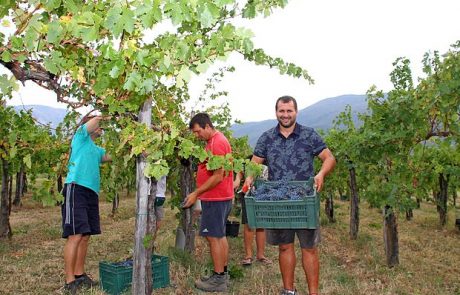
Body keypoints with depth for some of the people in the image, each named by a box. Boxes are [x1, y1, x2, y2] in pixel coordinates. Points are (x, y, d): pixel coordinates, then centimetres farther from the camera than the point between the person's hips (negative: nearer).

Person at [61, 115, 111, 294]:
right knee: (75, 236, -11)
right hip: (76, 189, -8)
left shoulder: (97, 150, 26)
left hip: (91, 192, 8)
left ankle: (79, 275, 19)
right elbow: (94, 120, -7)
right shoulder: (80, 137, 6)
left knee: (85, 236, 9)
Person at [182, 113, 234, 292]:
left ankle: (218, 280, 5)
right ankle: (223, 275, 25)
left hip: (215, 199, -10)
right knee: (220, 235, 15)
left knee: (213, 237, -4)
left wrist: (196, 193, -18)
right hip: (220, 197, 10)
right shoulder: (215, 141, 14)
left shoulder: (217, 143, -18)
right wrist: (199, 194, 12)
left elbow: (218, 176, -22)